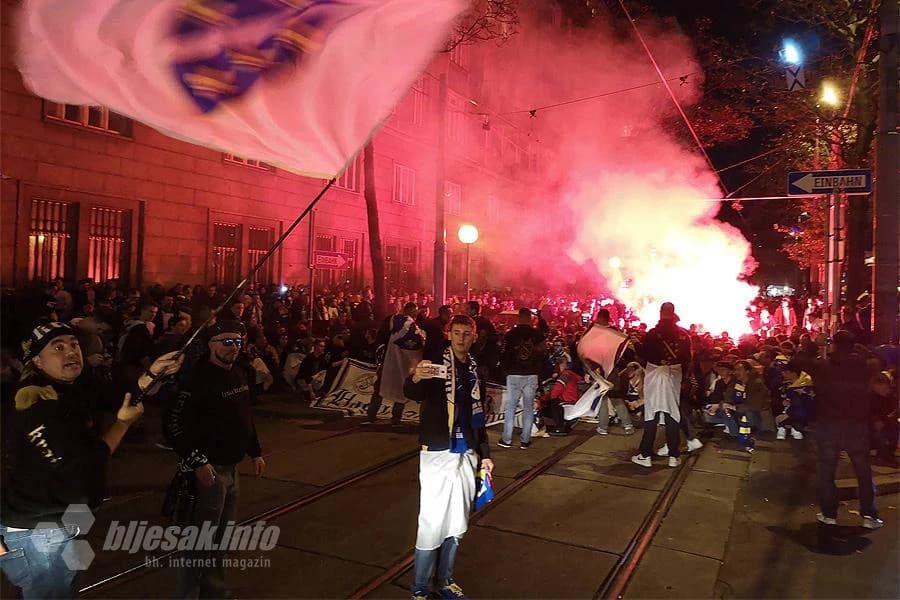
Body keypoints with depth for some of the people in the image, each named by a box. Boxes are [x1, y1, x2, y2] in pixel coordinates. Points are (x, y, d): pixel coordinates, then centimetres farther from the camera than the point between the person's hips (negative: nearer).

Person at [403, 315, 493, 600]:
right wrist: (415, 378, -50)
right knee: (432, 524, -4)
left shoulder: (475, 370, 9)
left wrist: (485, 453, 15)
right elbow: (412, 393, -28)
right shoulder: (435, 363, -9)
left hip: (466, 454, 6)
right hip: (437, 453, -5)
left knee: (456, 524, 14)